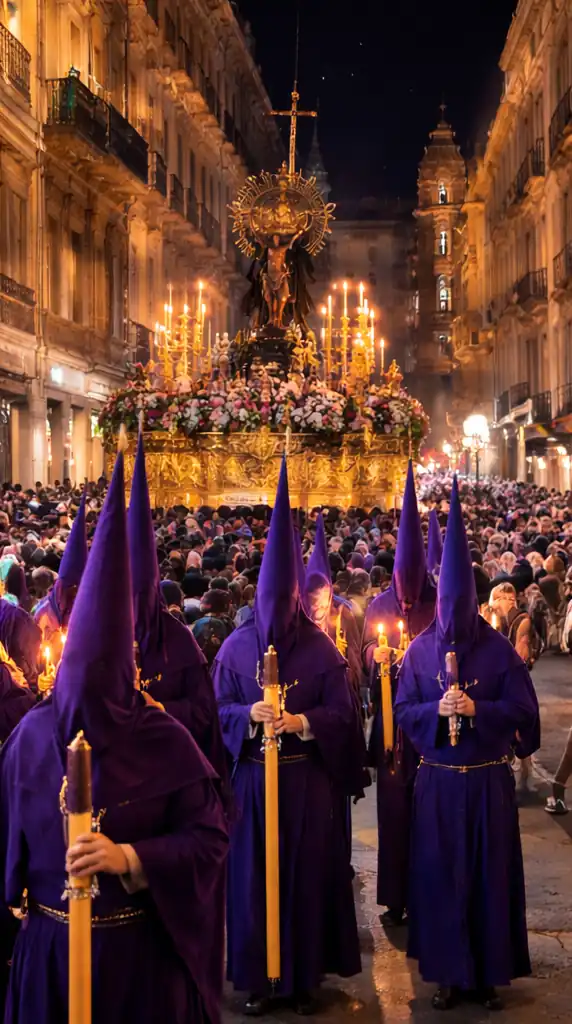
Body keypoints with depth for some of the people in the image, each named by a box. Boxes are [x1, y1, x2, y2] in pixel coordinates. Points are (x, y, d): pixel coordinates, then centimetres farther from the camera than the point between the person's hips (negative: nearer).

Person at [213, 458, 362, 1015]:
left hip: (307, 778, 0)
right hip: (252, 777, 1)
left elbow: (342, 711, -1)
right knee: (252, 874, 6)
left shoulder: (320, 647, -1)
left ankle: (305, 974, 21)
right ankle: (256, 975, 19)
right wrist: (248, 714, -18)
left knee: (306, 872, 6)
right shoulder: (236, 646, 1)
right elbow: (218, 708, 2)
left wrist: (303, 722, -19)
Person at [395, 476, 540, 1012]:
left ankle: (489, 972, 20)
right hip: (438, 780, 1)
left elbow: (522, 709, -4)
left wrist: (476, 709, -19)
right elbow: (403, 711, 2)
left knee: (489, 871, 6)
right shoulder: (420, 650, 2)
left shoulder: (498, 648, -3)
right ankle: (449, 972, 19)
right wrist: (437, 710, -18)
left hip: (487, 780, -1)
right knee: (439, 872, 5)